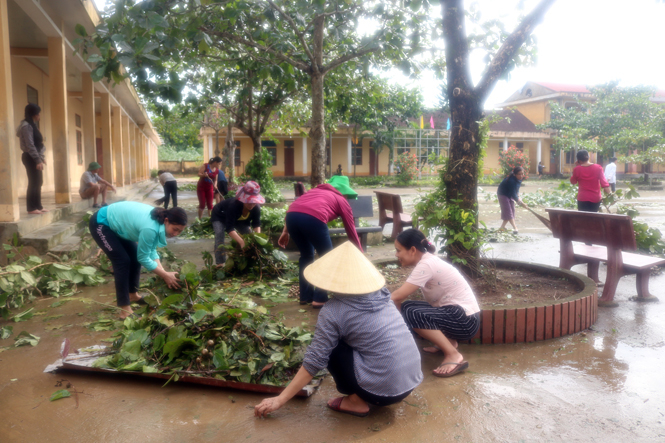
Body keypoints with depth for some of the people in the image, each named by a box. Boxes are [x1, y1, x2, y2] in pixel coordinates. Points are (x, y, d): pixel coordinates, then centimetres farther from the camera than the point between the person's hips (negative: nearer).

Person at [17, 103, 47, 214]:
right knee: (33, 183, -7)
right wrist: (38, 160, -21)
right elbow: (30, 145, -19)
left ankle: (38, 206, 17)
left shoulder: (32, 125, 16)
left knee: (38, 182, 11)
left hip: (35, 158, 10)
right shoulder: (26, 126, -13)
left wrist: (41, 157, 12)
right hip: (30, 158, -10)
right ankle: (31, 208, -2)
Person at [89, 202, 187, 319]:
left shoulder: (159, 219, -9)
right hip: (101, 224, -9)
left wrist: (163, 272, -9)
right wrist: (165, 275, -15)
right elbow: (144, 258, -22)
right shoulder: (150, 228, -35)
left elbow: (151, 250, -1)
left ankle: (132, 295, 27)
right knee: (123, 261, -13)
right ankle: (125, 309, -9)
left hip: (114, 221, 9)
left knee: (135, 258, 9)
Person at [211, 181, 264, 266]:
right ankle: (220, 263, -28)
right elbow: (229, 229, -50)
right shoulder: (234, 205, -46)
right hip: (220, 216, -5)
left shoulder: (256, 208, -29)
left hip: (238, 218, 6)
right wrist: (241, 242, -62)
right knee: (220, 234, -28)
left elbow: (256, 224, -21)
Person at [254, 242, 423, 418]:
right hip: (413, 381, 7)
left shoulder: (333, 312, -10)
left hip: (384, 391, -7)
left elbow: (314, 361, -7)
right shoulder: (381, 294, 6)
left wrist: (280, 399, 2)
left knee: (331, 346, 5)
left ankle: (357, 401, 8)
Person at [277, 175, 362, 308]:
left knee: (306, 255, 25)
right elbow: (351, 230, 29)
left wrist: (286, 231, 23)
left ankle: (305, 296, 31)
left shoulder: (316, 190, 38)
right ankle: (320, 298, 16)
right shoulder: (342, 200, 27)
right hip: (312, 218, -5)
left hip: (291, 215, 5)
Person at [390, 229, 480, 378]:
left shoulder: (426, 265, -20)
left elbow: (397, 296, -23)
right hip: (455, 311, 10)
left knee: (411, 313, -24)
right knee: (407, 307, 9)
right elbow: (401, 296, 9)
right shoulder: (427, 260, 8)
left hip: (466, 319, -10)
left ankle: (453, 355, -15)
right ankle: (448, 341, 13)